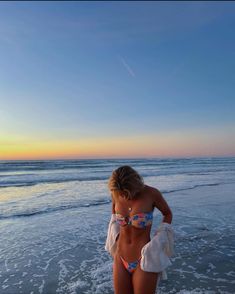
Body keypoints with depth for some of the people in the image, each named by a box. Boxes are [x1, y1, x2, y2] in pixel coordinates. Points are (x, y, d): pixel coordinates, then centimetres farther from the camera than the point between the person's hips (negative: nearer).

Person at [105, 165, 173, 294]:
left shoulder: (151, 193, -19)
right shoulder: (116, 193, -9)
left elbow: (168, 214, -1)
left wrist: (160, 239, -11)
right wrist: (114, 233, 2)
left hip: (144, 261, -4)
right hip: (120, 261, 4)